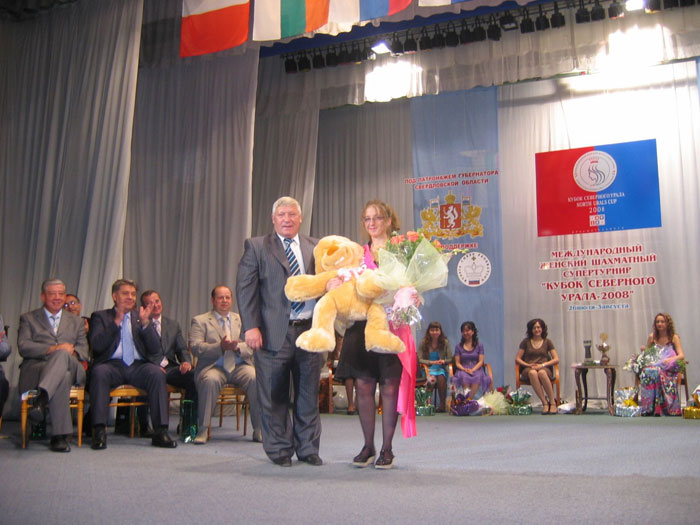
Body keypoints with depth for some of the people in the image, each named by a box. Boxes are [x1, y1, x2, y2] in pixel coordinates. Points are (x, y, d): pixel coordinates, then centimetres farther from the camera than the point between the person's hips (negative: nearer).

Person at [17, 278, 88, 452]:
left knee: (63, 354, -40)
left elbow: (83, 350, 16)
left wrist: (71, 352, -11)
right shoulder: (28, 318, 22)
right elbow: (23, 347, 3)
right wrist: (52, 349, -15)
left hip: (70, 368, 2)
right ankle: (60, 435, -47)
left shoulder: (76, 322, 31)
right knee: (62, 378, -41)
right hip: (36, 367, -1)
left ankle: (41, 399, -58)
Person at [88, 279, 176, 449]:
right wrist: (116, 321, -11)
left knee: (157, 373, -29)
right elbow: (96, 345, -4)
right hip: (112, 365, -2)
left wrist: (145, 322, -5)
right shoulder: (100, 316, 15)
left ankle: (160, 432, -30)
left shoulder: (141, 317, 21)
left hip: (138, 366, 2)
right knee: (99, 372, -34)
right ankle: (99, 431, -31)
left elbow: (155, 350, 9)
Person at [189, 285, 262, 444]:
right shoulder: (200, 321, 9)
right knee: (210, 380, -36)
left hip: (240, 366, 2)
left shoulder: (241, 319, 19)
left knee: (256, 378, -28)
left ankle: (259, 430, -17)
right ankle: (202, 430, -22)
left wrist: (237, 347, -13)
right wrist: (220, 347, -20)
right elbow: (196, 347, -6)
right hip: (213, 367, -2)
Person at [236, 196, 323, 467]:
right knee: (274, 396, 4)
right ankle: (279, 449, 17)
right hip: (273, 332, -3)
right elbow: (245, 288, -2)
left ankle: (308, 448, 22)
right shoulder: (256, 247, 4)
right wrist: (251, 326, -11)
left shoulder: (315, 247, 13)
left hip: (310, 330, 3)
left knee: (309, 394, 10)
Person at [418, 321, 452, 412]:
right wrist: (432, 362, -14)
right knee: (432, 378, -35)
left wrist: (443, 361, -15)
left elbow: (450, 359, 7)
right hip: (428, 368, -1)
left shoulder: (445, 342, 6)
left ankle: (442, 404, -26)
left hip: (441, 368, 1)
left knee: (441, 378, -34)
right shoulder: (423, 343, 2)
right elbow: (419, 360, -2)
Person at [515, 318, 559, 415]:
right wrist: (529, 365, -9)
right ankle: (545, 403, -38)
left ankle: (553, 402, -31)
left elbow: (556, 359, 6)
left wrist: (542, 365, -9)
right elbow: (517, 359, 9)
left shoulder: (547, 342, 15)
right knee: (532, 373, -39)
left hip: (544, 369, 0)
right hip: (528, 370, 0)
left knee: (541, 372, -39)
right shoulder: (526, 342, 13)